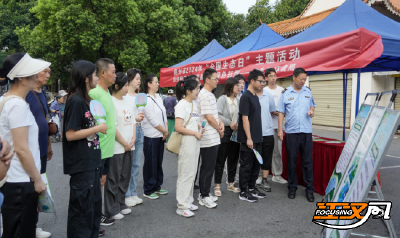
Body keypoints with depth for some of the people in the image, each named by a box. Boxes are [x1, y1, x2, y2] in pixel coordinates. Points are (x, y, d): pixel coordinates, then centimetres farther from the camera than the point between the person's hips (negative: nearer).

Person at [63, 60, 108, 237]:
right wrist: (98, 128, -16)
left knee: (94, 200, 21)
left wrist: (99, 128, 7)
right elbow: (70, 134, -21)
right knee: (82, 204, 3)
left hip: (92, 161, 10)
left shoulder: (86, 100, 11)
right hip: (81, 164, -10)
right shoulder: (75, 101, -18)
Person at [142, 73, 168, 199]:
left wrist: (166, 130, -1)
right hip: (151, 136, -8)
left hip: (160, 136, 8)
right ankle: (148, 190, 15)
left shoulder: (159, 98, 12)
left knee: (159, 162, 15)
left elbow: (164, 115, 13)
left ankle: (157, 186, 28)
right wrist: (165, 131, -7)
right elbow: (152, 120, -16)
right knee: (150, 164, 2)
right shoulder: (146, 100, -14)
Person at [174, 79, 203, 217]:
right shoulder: (182, 105, -14)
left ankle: (188, 201, 28)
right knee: (185, 174, -2)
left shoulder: (193, 104, 13)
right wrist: (195, 133, -15)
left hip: (195, 142, 9)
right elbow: (178, 128, -21)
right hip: (186, 143, -9)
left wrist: (200, 127, 3)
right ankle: (182, 206, 8)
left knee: (192, 173, 15)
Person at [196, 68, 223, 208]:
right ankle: (204, 197, 8)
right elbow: (208, 117, -19)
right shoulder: (204, 95, -16)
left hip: (213, 138, 10)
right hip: (208, 138, -10)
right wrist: (219, 129, -6)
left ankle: (204, 193, 26)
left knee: (208, 167, 15)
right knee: (208, 168, -2)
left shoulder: (210, 95, 16)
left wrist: (221, 123, 1)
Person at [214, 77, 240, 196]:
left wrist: (238, 125, -5)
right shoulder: (222, 99, -8)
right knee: (220, 160, 2)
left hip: (235, 133, 6)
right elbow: (217, 115, -17)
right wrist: (229, 123, -16)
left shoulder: (238, 100, 11)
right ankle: (217, 185, 12)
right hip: (224, 133, -6)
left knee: (233, 159, 13)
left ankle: (231, 184, 26)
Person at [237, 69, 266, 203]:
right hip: (248, 139, -9)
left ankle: (252, 188, 28)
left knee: (256, 164, 15)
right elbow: (245, 119, -18)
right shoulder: (245, 97, -14)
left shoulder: (255, 96, 13)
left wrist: (258, 136, 17)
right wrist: (248, 138, -20)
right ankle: (243, 192, 12)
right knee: (246, 165, 1)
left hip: (257, 138, 9)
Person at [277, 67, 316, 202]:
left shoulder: (308, 92, 10)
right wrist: (280, 130, -4)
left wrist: (312, 111, -2)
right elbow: (281, 112, 2)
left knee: (307, 161, 4)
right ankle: (292, 188, 20)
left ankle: (309, 189, 13)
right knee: (291, 161, 7)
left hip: (306, 131, 2)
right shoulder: (286, 93, 1)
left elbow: (312, 105, 22)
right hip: (291, 132, -2)